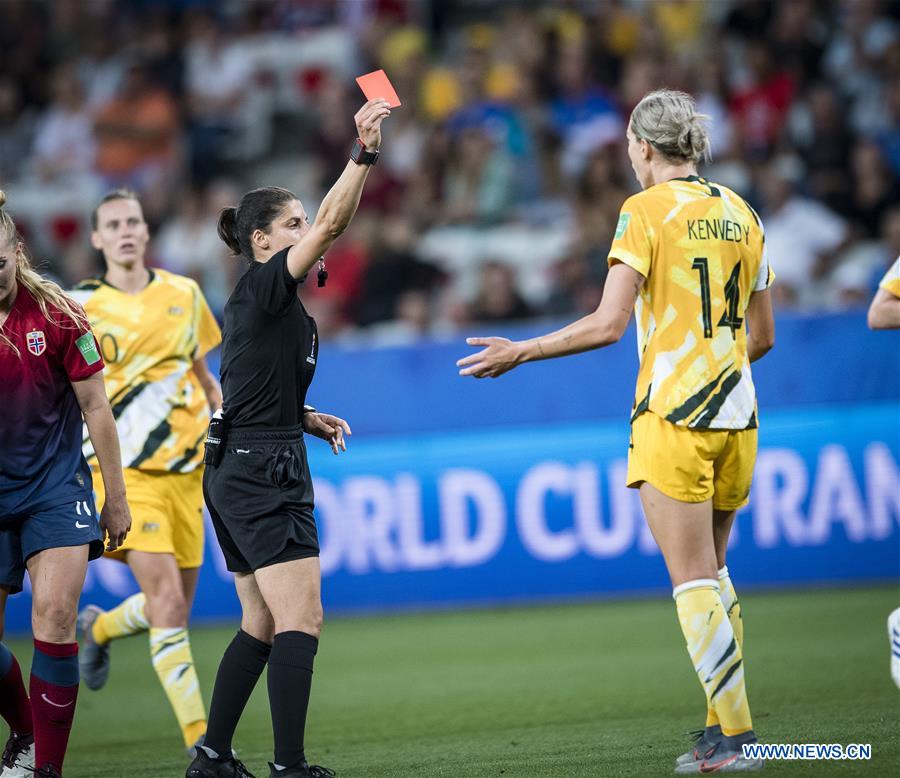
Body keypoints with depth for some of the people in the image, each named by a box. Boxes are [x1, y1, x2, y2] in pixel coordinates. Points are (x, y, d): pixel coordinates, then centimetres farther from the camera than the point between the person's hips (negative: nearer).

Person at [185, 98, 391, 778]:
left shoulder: (264, 303, 18)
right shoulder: (264, 288, -10)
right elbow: (333, 224, -24)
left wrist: (310, 420, 13)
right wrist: (365, 154, -29)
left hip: (236, 474, 10)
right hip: (265, 474, -10)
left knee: (264, 625, 14)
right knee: (300, 623, -13)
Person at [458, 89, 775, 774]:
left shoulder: (645, 211, -7)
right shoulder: (740, 213, 11)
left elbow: (608, 324, -14)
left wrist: (520, 353, -5)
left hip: (673, 416, -6)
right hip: (736, 416, 6)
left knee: (693, 580, -4)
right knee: (712, 571, 17)